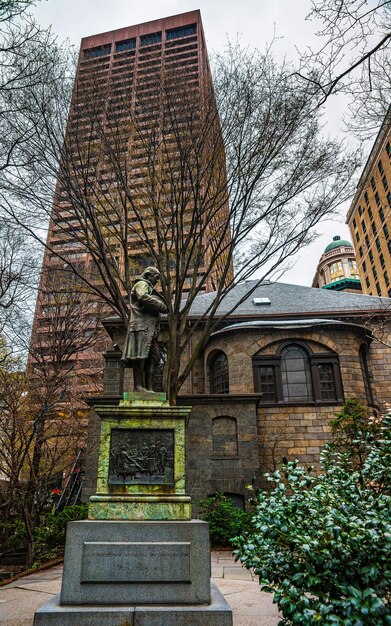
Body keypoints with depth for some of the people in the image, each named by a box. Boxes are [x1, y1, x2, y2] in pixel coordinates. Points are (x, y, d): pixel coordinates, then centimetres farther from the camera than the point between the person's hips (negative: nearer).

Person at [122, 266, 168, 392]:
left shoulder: (149, 289, 35)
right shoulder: (142, 284, 4)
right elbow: (143, 298, -16)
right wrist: (163, 306, -10)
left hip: (150, 328, 10)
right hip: (142, 326, -10)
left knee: (153, 358, 2)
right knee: (140, 355, -15)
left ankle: (149, 387, 0)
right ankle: (138, 386, -19)